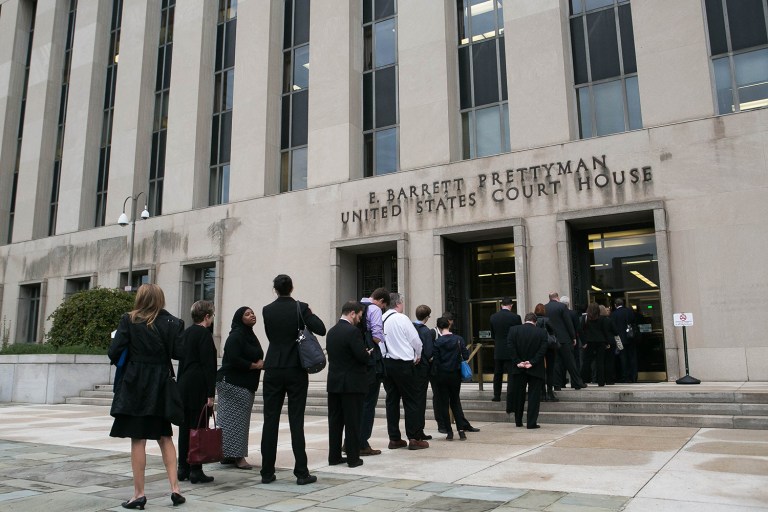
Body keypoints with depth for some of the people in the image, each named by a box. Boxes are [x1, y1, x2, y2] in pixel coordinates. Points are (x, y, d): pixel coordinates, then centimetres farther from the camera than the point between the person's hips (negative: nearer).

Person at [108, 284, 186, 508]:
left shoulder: (129, 320, -5)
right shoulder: (173, 323, -1)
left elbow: (114, 352, -10)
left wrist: (127, 362, 12)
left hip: (135, 384, -2)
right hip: (161, 385, 3)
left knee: (138, 439, 5)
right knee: (165, 437, 15)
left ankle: (139, 493, 10)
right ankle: (174, 487, 11)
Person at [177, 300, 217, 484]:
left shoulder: (185, 334, 13)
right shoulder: (204, 334, -12)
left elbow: (181, 359, 15)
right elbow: (208, 365, -16)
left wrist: (181, 385, 19)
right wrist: (210, 394, -15)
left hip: (184, 387, 8)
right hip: (199, 389, -8)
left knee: (184, 428, 12)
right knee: (199, 428, -2)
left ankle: (183, 468, 19)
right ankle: (196, 470, 2)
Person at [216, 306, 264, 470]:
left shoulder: (250, 335, 17)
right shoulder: (236, 335, -12)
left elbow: (255, 357, 26)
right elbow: (234, 359, -21)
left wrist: (259, 363, 4)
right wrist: (255, 365, -13)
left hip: (245, 384, 9)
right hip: (233, 384, -9)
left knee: (237, 419, 11)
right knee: (236, 419, -6)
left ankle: (227, 454, 18)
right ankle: (236, 456, -2)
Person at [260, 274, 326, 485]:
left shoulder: (267, 310, 2)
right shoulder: (301, 308, -5)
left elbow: (270, 335, 12)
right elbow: (321, 330, -12)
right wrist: (311, 314, 6)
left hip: (273, 371, 2)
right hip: (296, 371, -2)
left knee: (270, 421, 7)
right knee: (296, 421, 1)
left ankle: (267, 472, 12)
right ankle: (301, 472, 3)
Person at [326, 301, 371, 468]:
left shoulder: (331, 332, 8)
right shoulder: (353, 331, -16)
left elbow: (332, 355, 12)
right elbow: (362, 357, -21)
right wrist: (369, 353, 3)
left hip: (334, 383, 7)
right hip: (352, 384, -7)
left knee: (335, 421, 11)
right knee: (353, 422, 1)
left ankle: (334, 456, 17)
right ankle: (353, 458, 7)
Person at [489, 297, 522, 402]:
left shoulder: (493, 317, -1)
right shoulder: (516, 317, -12)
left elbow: (492, 334, 7)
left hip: (498, 350, 3)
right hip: (511, 350, -3)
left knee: (497, 374, 13)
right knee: (511, 374, 2)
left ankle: (496, 396, 19)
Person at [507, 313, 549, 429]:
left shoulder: (514, 330, -3)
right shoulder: (542, 333, -4)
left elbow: (510, 347, -10)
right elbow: (542, 350, -11)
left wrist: (518, 362, -8)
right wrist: (532, 362, -12)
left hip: (519, 368, 2)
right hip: (535, 370, -1)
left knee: (518, 395, 13)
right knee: (534, 396, 6)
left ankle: (518, 421, 21)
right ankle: (531, 423, 4)